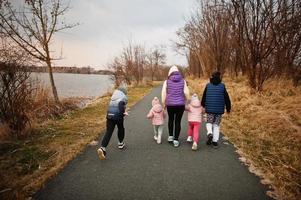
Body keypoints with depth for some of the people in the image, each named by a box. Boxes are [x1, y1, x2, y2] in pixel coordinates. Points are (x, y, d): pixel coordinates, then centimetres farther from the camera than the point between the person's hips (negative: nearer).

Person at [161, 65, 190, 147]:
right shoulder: (183, 81, 1)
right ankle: (176, 140, 8)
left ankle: (170, 136, 25)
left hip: (170, 104, 0)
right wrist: (186, 101, 12)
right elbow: (186, 92, -4)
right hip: (180, 104, 0)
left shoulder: (167, 81, -1)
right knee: (178, 122, 8)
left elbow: (163, 93, -3)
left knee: (171, 119, 23)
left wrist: (164, 104, 8)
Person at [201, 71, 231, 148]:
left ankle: (209, 133, -14)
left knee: (209, 123, 15)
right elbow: (226, 98, 1)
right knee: (216, 125, 10)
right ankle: (215, 141, 9)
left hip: (209, 109, 0)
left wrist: (203, 105, 23)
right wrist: (228, 108, 12)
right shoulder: (222, 86, -2)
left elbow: (204, 97, 8)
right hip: (219, 109, 1)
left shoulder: (208, 85, 0)